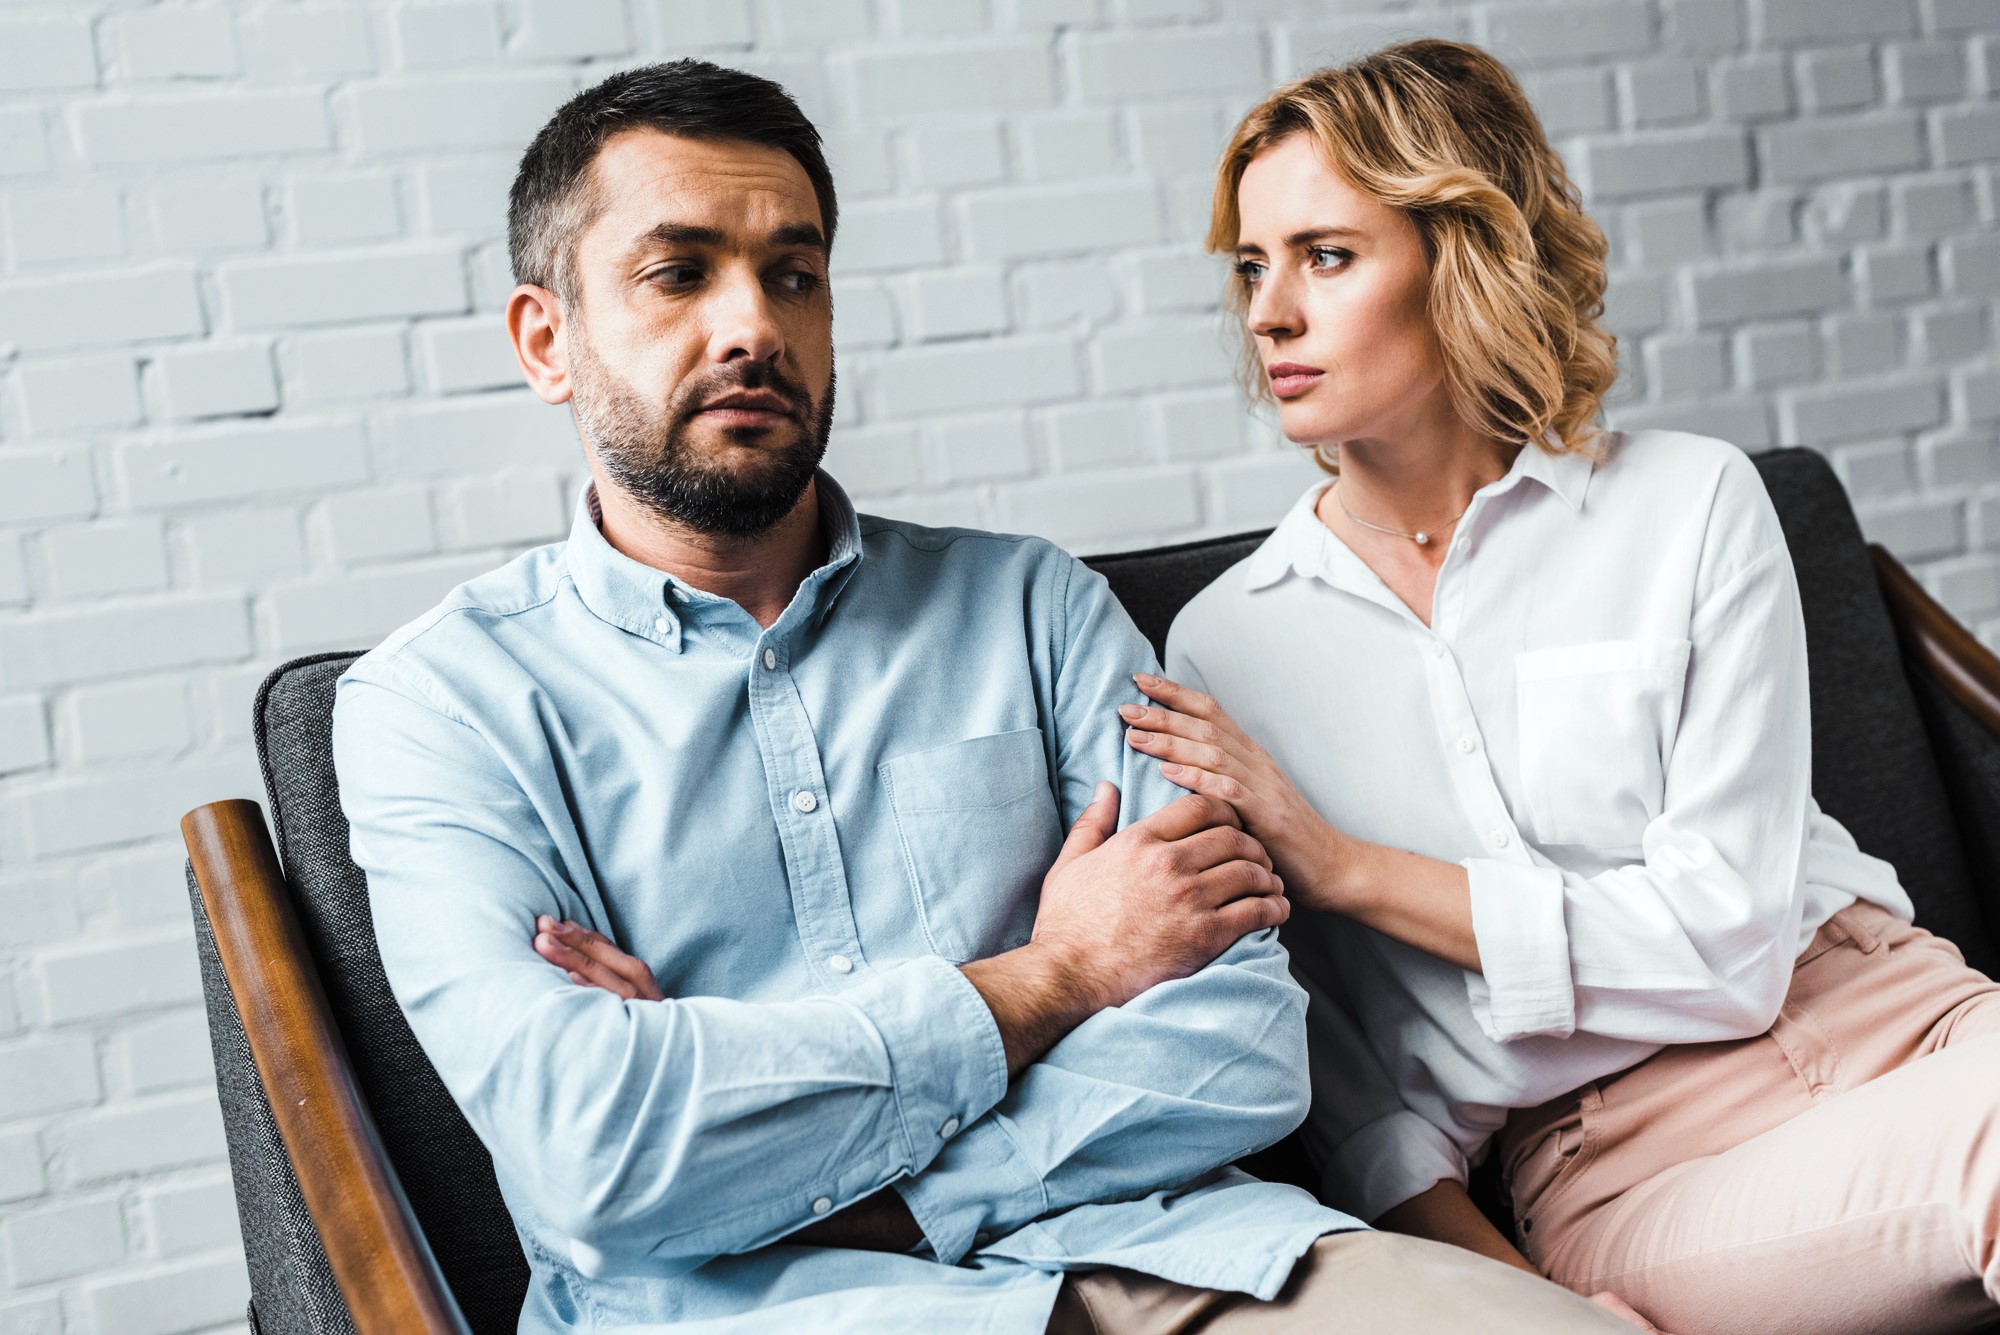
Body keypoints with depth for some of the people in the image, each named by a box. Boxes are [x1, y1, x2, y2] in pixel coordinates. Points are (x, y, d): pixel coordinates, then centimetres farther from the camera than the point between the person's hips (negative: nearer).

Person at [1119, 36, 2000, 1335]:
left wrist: (1347, 867, -8)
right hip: (1604, 1165, -2)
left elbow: (1727, 938, -6)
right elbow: (1308, 1058, 4)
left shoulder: (1689, 503, 2)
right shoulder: (1224, 647, 5)